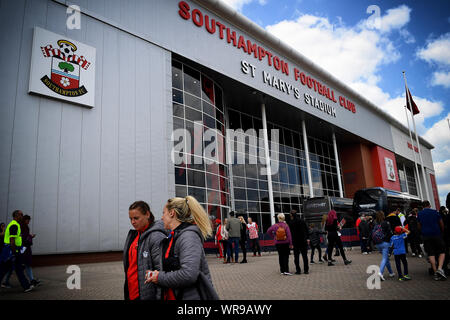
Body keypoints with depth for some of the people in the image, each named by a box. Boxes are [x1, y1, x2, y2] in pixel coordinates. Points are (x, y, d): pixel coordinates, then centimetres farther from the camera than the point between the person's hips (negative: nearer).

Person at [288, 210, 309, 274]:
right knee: (304, 255, 8)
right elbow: (306, 230, 7)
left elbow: (290, 232, -7)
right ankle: (306, 270, 8)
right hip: (303, 241, 3)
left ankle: (298, 270, 3)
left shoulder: (291, 222, -7)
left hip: (295, 241, -3)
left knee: (296, 256, 4)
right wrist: (307, 238, 12)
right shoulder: (302, 221, 4)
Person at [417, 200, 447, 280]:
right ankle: (440, 268, -13)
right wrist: (442, 232, 23)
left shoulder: (419, 214, 6)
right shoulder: (435, 212, 1)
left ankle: (435, 272, 1)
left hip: (426, 236, 2)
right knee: (442, 252, 8)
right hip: (436, 235, -2)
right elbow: (441, 224, 7)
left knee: (431, 254, 4)